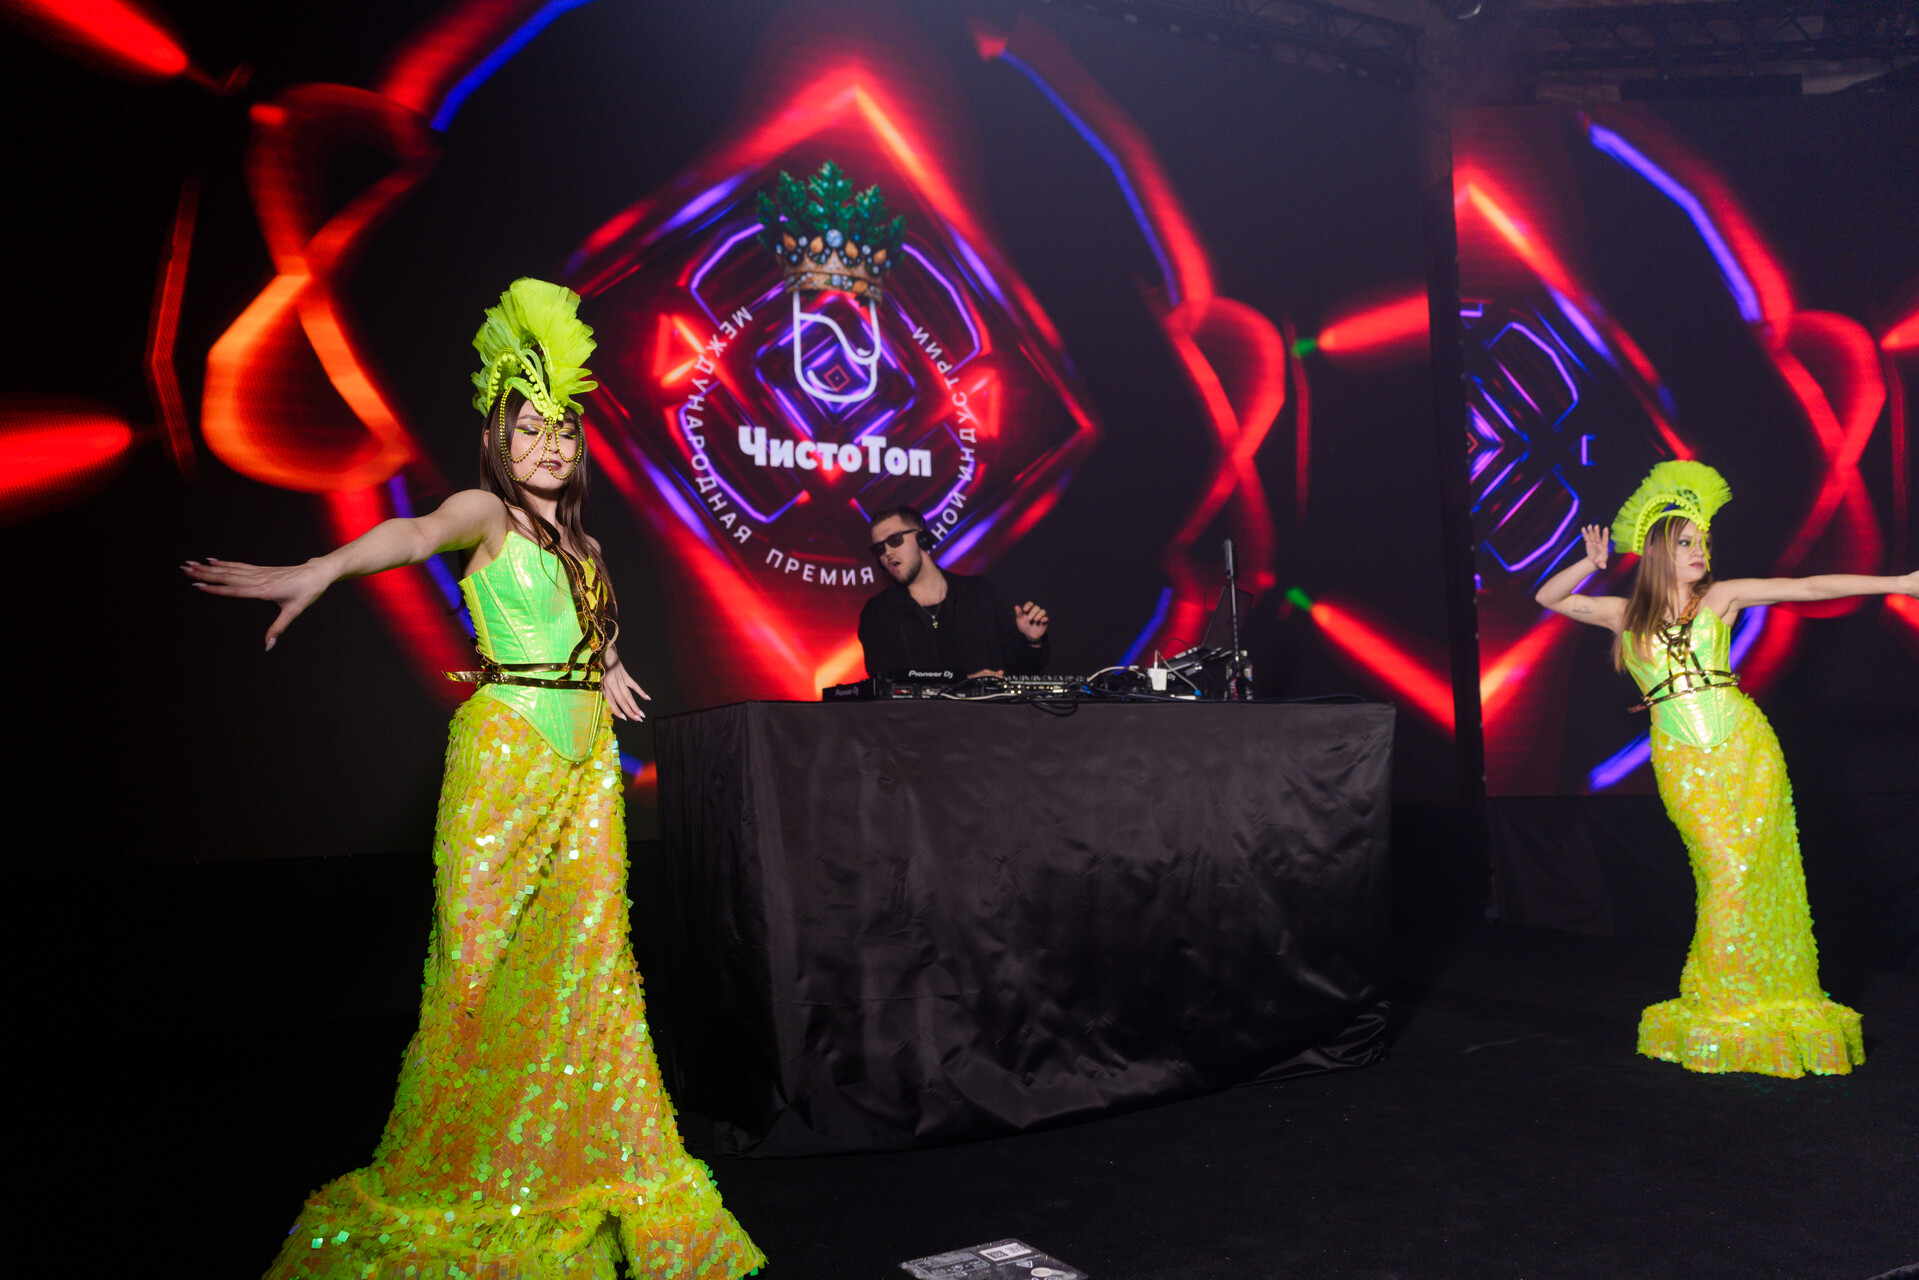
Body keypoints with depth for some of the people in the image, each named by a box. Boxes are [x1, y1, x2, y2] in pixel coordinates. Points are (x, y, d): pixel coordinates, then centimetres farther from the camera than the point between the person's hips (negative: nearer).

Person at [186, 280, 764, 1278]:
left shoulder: (580, 543, 16)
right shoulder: (486, 512, -3)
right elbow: (416, 533, -27)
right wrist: (320, 571, -43)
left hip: (587, 757, 6)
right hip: (506, 747, -6)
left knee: (585, 953, 7)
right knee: (487, 956, -4)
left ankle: (569, 1165, 20)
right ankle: (467, 1172, 9)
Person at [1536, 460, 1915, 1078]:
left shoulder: (1720, 598, 5)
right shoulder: (1626, 614, 8)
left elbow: (1810, 587, 2)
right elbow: (1548, 598, 12)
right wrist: (1591, 565, -3)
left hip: (1744, 748, 0)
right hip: (1682, 763, 0)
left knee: (1754, 872, -1)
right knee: (1726, 873, -4)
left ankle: (1773, 999, 13)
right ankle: (1726, 1007, 9)